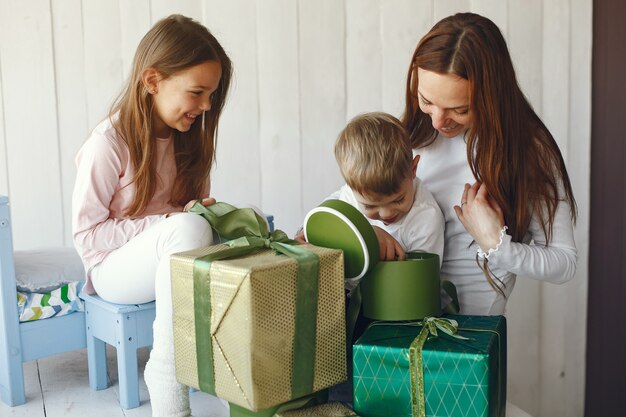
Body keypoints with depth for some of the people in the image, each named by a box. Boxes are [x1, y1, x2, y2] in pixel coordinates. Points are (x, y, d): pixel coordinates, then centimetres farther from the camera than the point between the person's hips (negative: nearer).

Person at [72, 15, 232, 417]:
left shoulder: (190, 137, 3)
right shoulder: (109, 143, -17)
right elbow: (86, 235, -15)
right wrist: (168, 225, -22)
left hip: (172, 257, 6)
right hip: (115, 269, -6)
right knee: (190, 229, -37)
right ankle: (168, 381, -27)